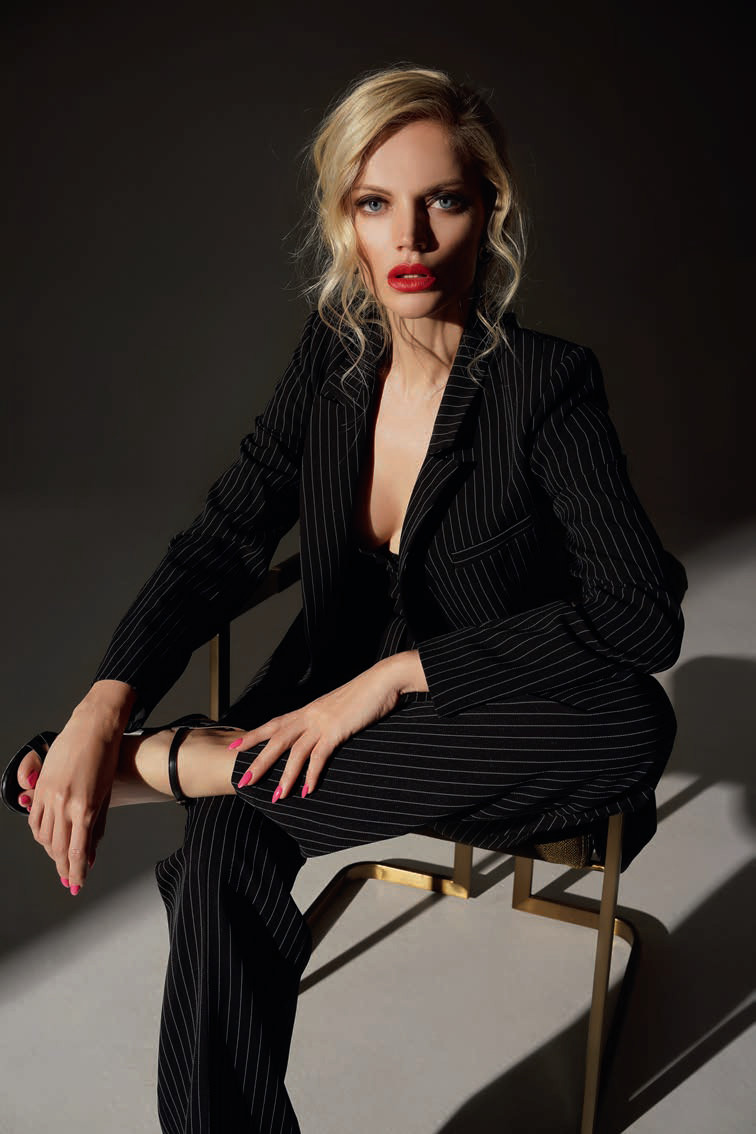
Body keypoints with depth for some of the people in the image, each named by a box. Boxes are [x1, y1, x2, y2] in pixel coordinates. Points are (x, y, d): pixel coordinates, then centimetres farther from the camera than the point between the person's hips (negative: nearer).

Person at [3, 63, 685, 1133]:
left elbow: (641, 617, -24)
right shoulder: (332, 357, -2)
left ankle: (165, 765, -29)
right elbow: (222, 543, -5)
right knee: (221, 856, -29)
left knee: (633, 726, -35)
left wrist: (397, 673, -27)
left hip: (480, 725, -1)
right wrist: (102, 708, -21)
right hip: (331, 692, 2)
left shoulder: (547, 383, -16)